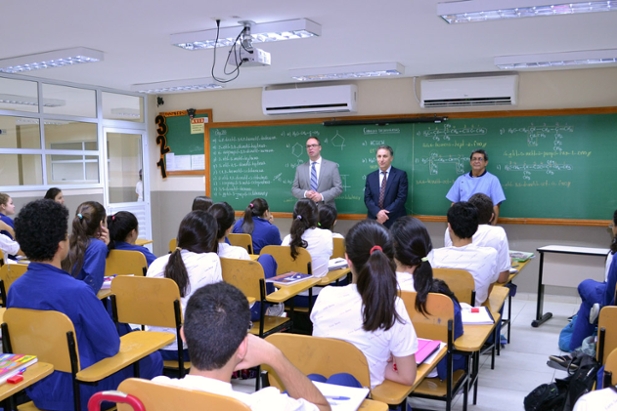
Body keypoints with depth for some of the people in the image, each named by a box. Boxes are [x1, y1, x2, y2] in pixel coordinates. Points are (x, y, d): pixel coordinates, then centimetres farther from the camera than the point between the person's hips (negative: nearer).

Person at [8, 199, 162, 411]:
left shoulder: (15, 289, -5)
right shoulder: (75, 290, -28)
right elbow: (111, 345, -18)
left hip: (36, 388, 7)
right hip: (77, 392, -7)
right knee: (151, 359, 13)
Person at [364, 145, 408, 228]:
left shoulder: (401, 174, 0)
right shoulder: (370, 177, 11)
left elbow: (401, 197, -8)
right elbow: (367, 198, 5)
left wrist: (386, 214, -14)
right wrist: (377, 212, -13)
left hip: (395, 221, -3)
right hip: (374, 220, 3)